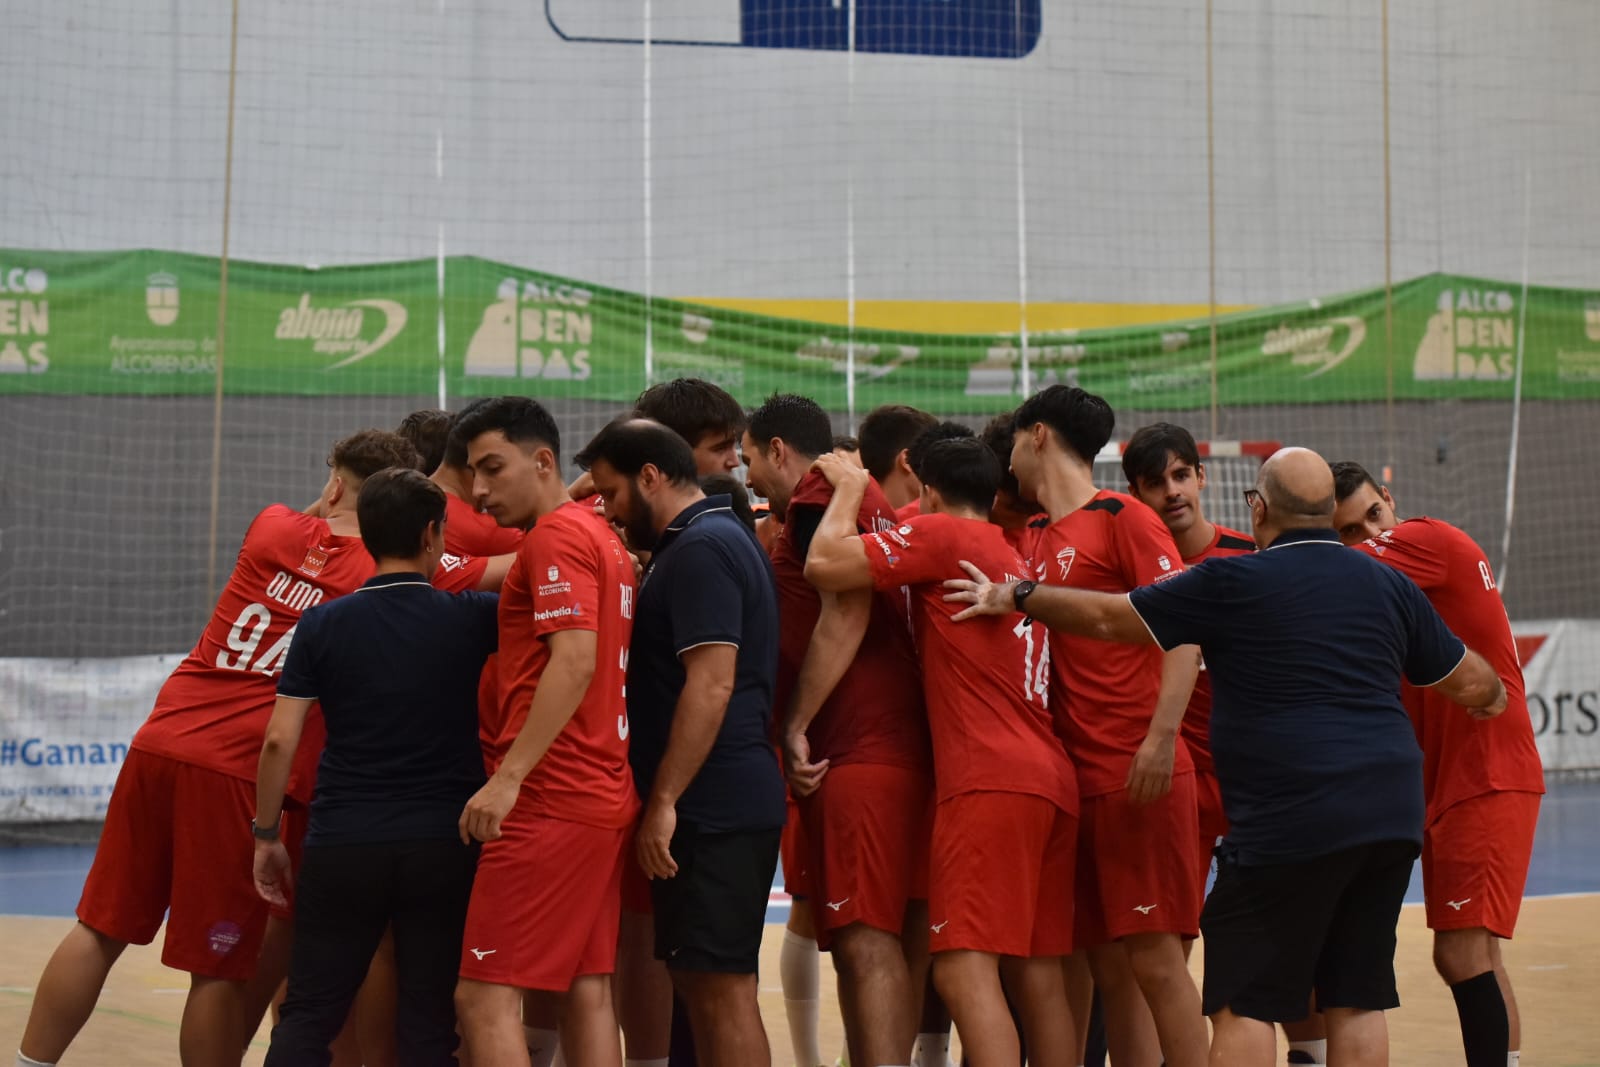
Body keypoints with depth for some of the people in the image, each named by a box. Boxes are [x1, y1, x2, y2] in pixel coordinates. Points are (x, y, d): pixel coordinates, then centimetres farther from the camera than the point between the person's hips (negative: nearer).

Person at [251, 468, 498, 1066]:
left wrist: (266, 835, 7)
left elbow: (279, 741, -3)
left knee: (307, 1016, 8)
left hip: (343, 843, 0)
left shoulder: (323, 624, -1)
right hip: (444, 843, 0)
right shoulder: (469, 619, -2)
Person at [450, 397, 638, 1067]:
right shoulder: (600, 535, 19)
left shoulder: (555, 535, -9)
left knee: (484, 998, -8)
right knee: (585, 995, 10)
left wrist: (509, 777, -23)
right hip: (604, 798, 10)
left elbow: (575, 660, -20)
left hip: (550, 804, -10)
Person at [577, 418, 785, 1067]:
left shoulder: (701, 548, -13)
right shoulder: (715, 540, 18)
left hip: (714, 810, -10)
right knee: (699, 983, 13)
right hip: (721, 804, 10)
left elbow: (710, 685, -21)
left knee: (721, 986, -7)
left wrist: (663, 801, -20)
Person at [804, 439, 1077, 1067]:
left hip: (990, 780, -9)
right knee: (1038, 977, 9)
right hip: (1053, 781, 9)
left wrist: (849, 488, 8)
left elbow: (824, 564, -7)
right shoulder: (1017, 560, 23)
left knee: (965, 970, -14)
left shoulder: (942, 533, -1)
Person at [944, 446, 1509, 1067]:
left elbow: (1108, 618, 3)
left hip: (1292, 821, -6)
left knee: (1243, 1002, 1)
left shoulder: (1232, 584, -3)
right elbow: (1472, 683, 21)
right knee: (1356, 998, 12)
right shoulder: (1388, 584, 12)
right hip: (1393, 817, 6)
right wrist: (1493, 696, 45)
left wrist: (1012, 597, 17)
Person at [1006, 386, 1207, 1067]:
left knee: (1153, 958, -8)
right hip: (1076, 781, 7)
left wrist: (1161, 736, -20)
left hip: (1140, 778, -7)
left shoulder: (1123, 518, -4)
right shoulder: (1038, 543, 17)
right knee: (1109, 967, 7)